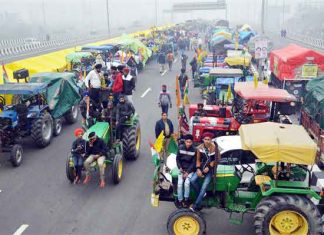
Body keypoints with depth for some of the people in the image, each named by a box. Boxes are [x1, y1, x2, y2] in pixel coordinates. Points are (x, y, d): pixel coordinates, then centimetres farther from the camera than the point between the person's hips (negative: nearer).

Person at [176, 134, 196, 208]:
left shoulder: (194, 150, -11)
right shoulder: (180, 148, -4)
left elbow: (194, 163, -8)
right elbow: (178, 159, 6)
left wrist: (187, 172, -14)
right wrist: (180, 168, -6)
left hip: (190, 170, -2)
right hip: (182, 169, 2)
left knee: (187, 183, -23)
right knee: (180, 183, -17)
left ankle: (186, 200, -6)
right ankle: (180, 200, -4)